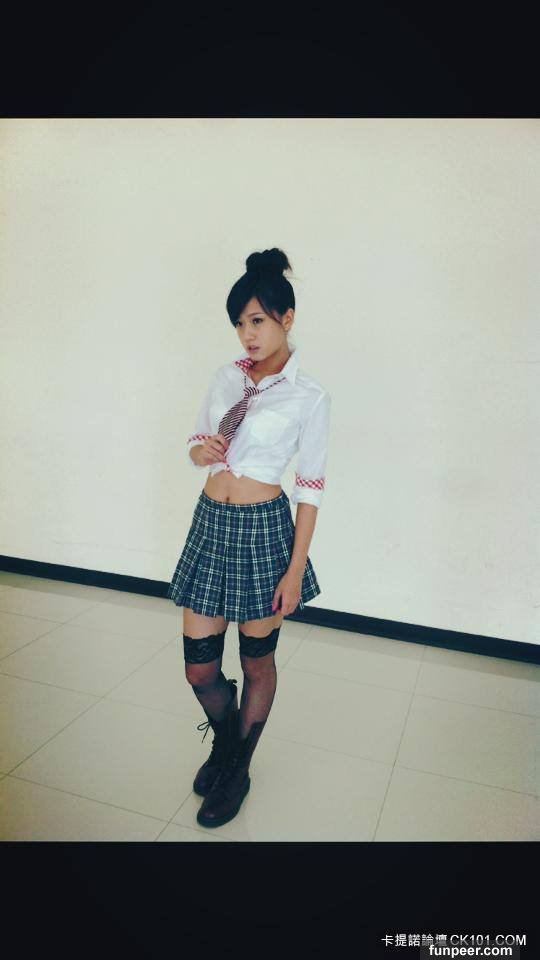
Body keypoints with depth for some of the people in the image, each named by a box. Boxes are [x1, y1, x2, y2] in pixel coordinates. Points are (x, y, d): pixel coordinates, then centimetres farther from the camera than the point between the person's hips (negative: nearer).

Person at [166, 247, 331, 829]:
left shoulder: (308, 397, -7)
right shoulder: (226, 377, 7)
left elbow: (310, 488, -7)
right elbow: (195, 445, 15)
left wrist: (295, 569, -9)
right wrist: (203, 451, -10)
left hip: (264, 528, -4)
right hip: (210, 522, 5)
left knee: (257, 660, 11)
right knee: (199, 665, 8)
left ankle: (238, 770, 35)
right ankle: (224, 739, 41)